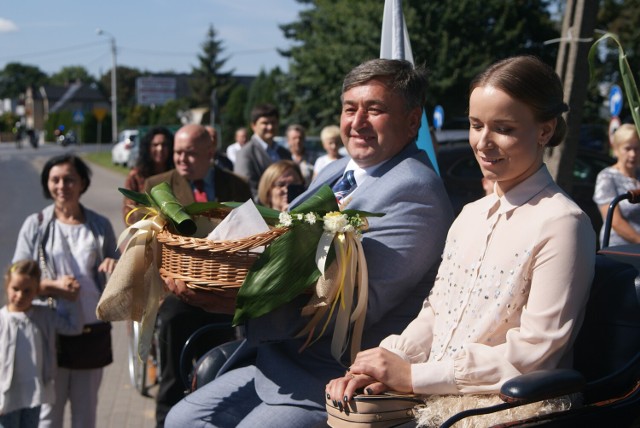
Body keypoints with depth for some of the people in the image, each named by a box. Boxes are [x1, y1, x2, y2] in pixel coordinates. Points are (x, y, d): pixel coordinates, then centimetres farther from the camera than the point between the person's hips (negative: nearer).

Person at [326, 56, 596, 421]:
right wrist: (387, 366, -5)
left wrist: (413, 376, -16)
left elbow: (532, 353, -15)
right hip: (432, 394, 7)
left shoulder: (561, 223, -12)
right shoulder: (471, 216, 13)